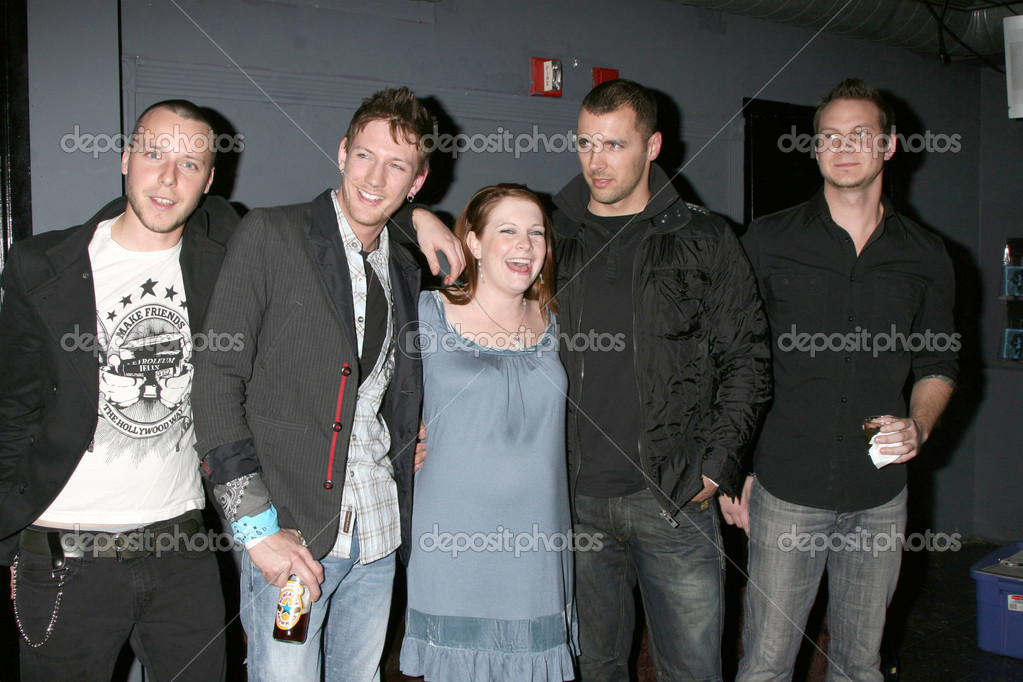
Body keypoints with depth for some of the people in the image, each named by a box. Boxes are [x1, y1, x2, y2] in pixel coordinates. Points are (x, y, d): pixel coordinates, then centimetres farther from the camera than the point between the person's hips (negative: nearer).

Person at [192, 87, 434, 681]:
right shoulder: (270, 236, -6)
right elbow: (217, 380, -11)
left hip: (379, 532, 5)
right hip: (291, 531, -5)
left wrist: (420, 438, 3)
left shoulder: (405, 270, 12)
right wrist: (258, 526, -16)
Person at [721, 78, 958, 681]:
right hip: (785, 492, -2)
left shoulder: (926, 255, 6)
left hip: (880, 499, 3)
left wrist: (918, 426, -6)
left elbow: (938, 364, 14)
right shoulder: (768, 242, -1)